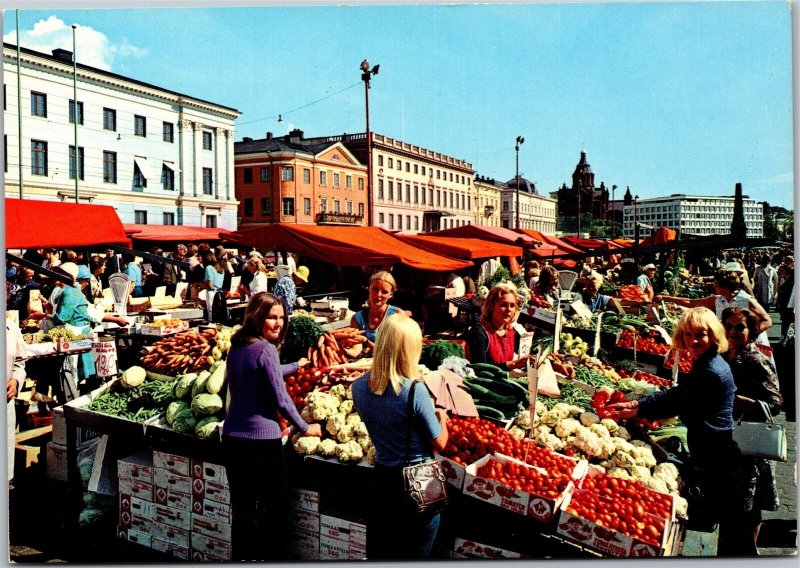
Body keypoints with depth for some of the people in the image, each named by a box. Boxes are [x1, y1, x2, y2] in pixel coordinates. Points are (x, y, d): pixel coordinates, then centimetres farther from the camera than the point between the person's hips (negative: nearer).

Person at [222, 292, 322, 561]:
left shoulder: (236, 347, 8)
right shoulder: (265, 348, -15)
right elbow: (281, 400, -14)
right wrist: (306, 428, -1)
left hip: (232, 438, 8)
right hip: (262, 440, -8)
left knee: (242, 511, 16)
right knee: (273, 511, 5)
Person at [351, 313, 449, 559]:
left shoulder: (359, 387, -8)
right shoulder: (415, 390, -23)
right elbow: (440, 443, -13)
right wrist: (441, 416, 6)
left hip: (382, 477, 5)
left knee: (378, 554, 20)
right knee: (414, 556, 14)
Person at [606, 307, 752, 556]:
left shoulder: (711, 372, -23)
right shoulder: (707, 364, 9)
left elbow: (674, 401, -21)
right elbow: (677, 395, 7)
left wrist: (636, 409, -13)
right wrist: (637, 404, -2)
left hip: (717, 455, -10)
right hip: (713, 453, 10)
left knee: (730, 520, 3)